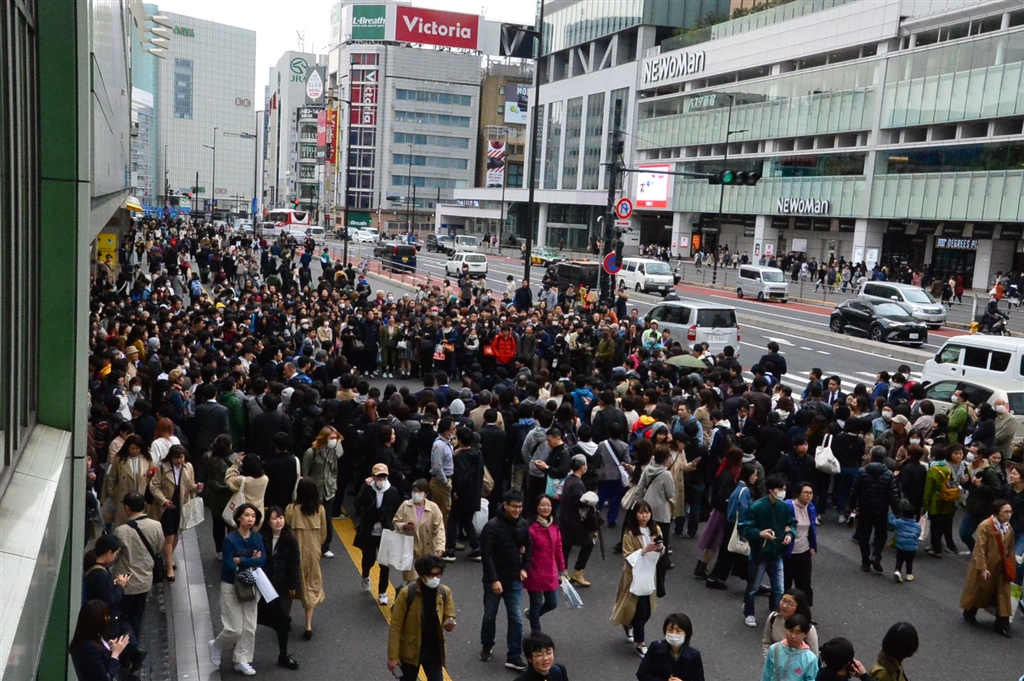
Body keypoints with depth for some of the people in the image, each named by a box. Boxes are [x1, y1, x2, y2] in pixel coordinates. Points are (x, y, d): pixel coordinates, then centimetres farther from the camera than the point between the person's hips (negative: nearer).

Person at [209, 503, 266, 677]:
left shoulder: (257, 537, -3)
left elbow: (262, 560, -14)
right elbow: (229, 566, -21)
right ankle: (216, 646, 27)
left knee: (249, 628, 5)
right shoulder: (230, 539, -16)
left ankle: (242, 661, 20)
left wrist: (240, 560, -20)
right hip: (231, 586, -4)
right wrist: (251, 561, -17)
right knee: (235, 629, -2)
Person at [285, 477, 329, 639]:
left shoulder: (291, 508, -16)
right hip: (313, 552, 2)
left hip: (295, 551, -2)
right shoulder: (320, 509, -8)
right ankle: (308, 626, 4)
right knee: (312, 586, 10)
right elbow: (324, 533, 0)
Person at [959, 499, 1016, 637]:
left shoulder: (1009, 528, -2)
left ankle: (1002, 623, 13)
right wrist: (982, 568, -23)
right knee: (978, 591, 12)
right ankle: (969, 613, 35)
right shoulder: (985, 526, -22)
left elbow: (1010, 550, 7)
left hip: (1000, 567, 5)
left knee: (1003, 594, 5)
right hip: (984, 566, -5)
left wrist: (1011, 567, 6)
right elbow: (980, 549, -22)